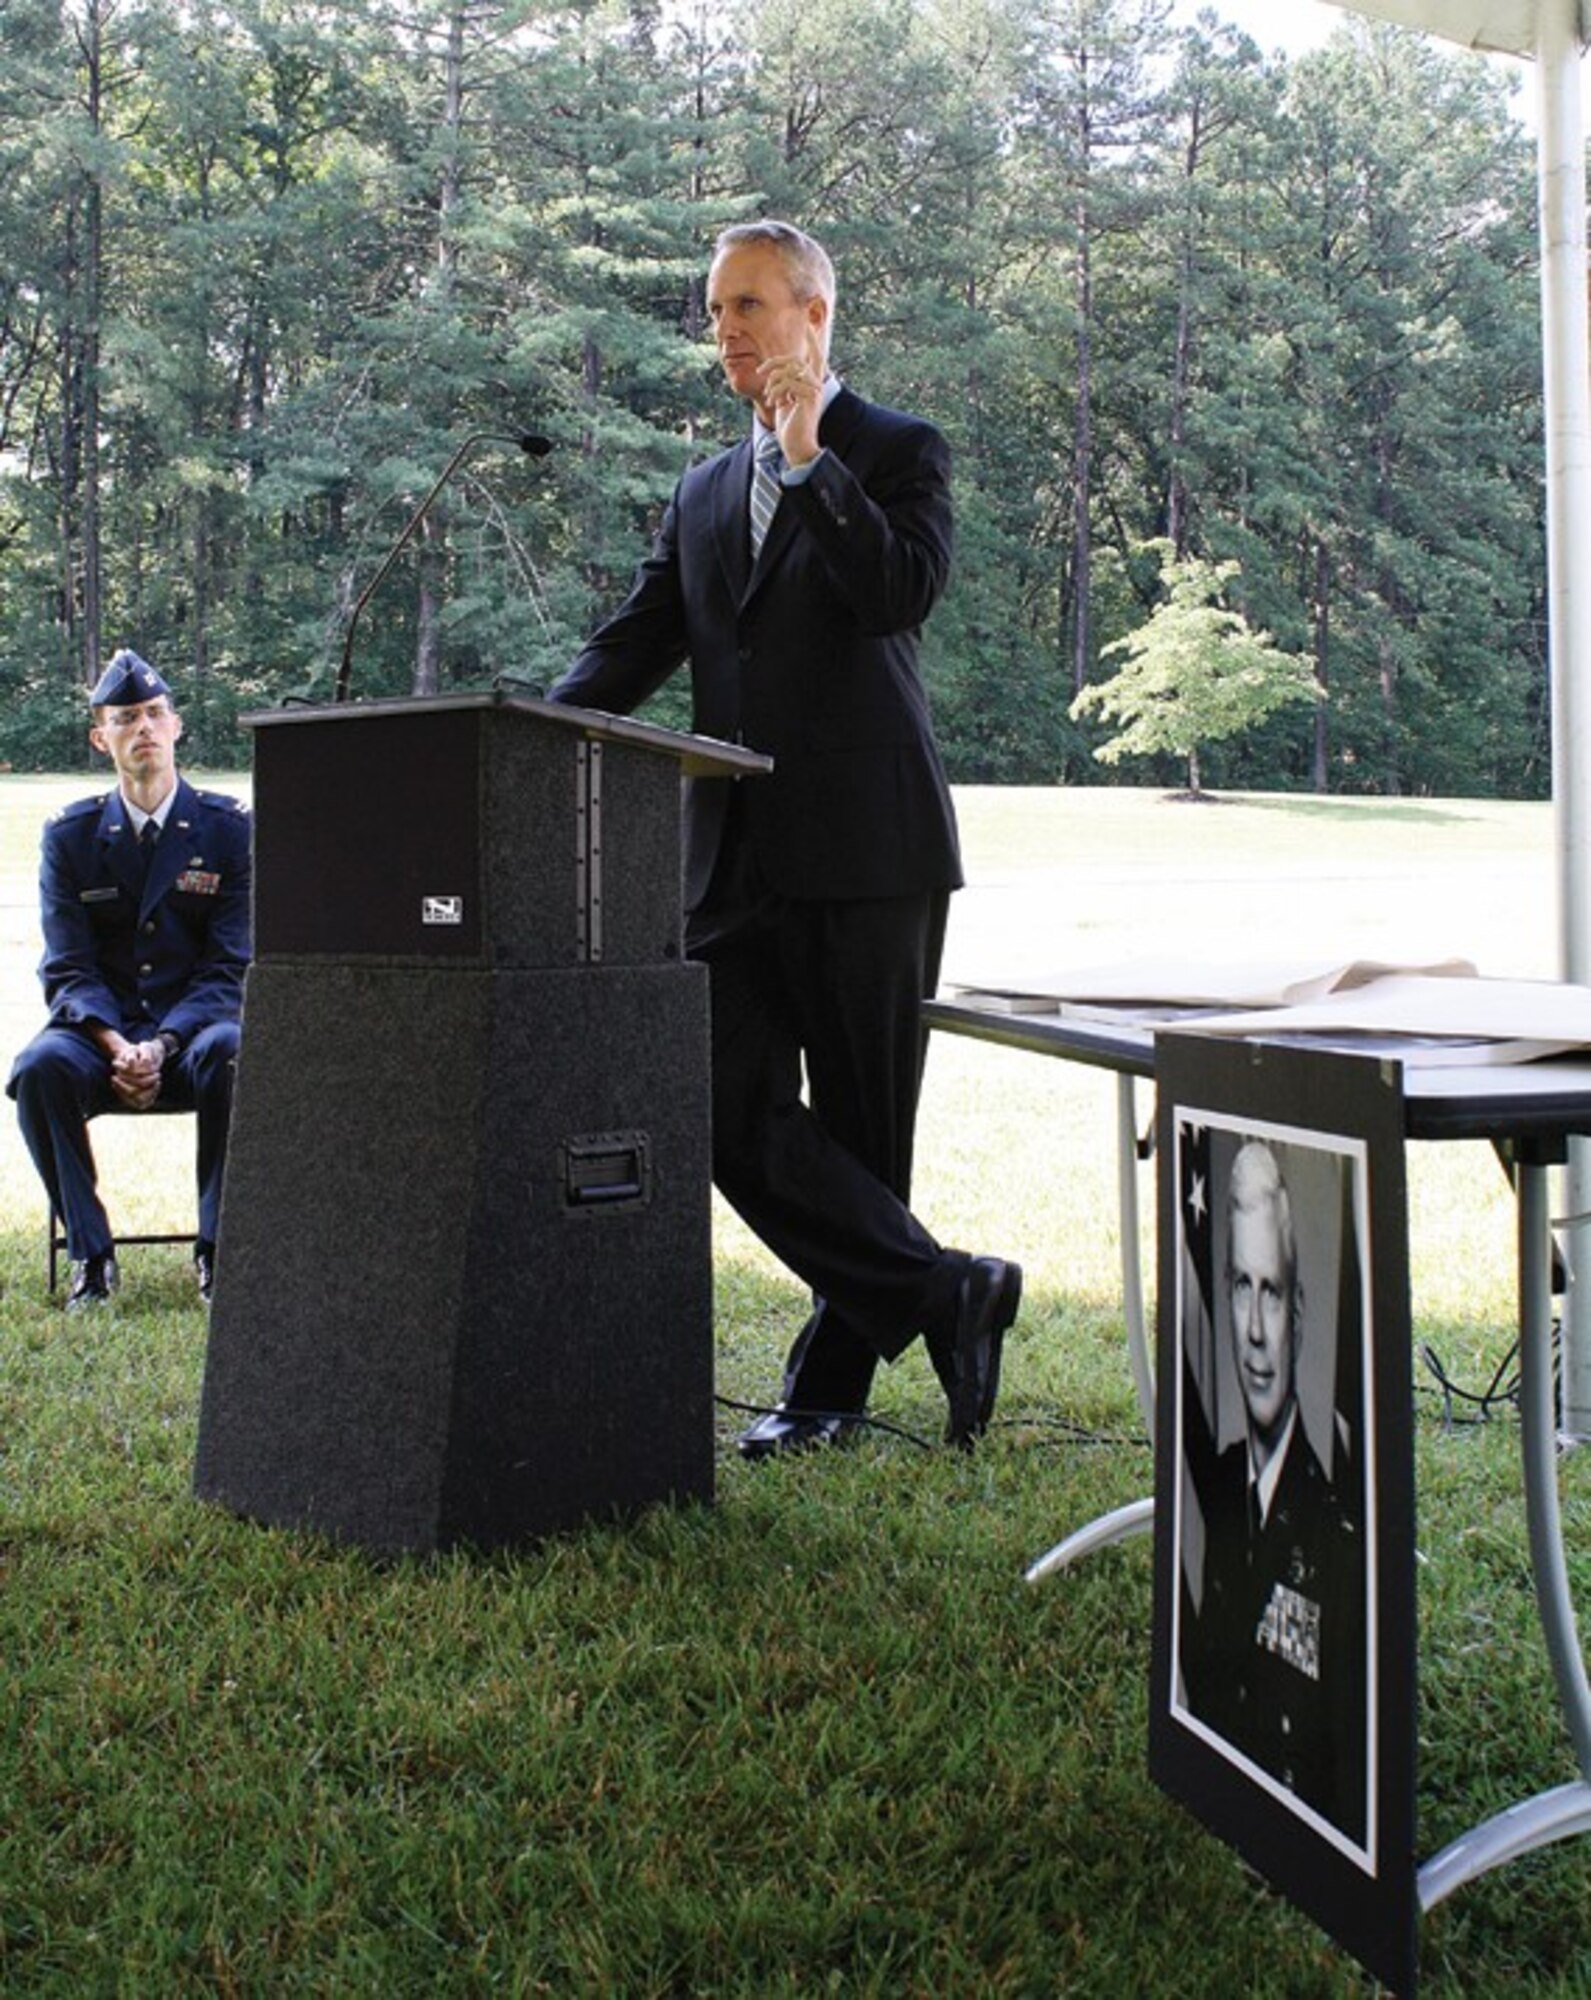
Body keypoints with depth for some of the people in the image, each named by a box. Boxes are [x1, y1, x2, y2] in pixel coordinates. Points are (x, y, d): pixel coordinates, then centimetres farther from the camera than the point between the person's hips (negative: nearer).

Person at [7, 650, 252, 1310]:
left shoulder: (230, 828, 1)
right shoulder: (70, 835, 5)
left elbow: (228, 968, -4)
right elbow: (68, 970, -1)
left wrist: (161, 1045, -20)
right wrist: (117, 1046, -21)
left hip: (194, 1029, -1)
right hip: (101, 1029, 1)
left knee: (233, 1055, -36)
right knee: (41, 1067, -32)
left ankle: (218, 1248, -20)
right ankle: (90, 1253, -17)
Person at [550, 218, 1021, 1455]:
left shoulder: (901, 453, 4)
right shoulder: (705, 493, 21)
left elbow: (904, 590, -14)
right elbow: (636, 644, 13)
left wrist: (811, 459, -13)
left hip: (866, 844, -5)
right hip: (734, 854, 5)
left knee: (861, 1125, 3)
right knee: (738, 1117, -4)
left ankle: (834, 1381, 16)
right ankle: (945, 1295, 6)